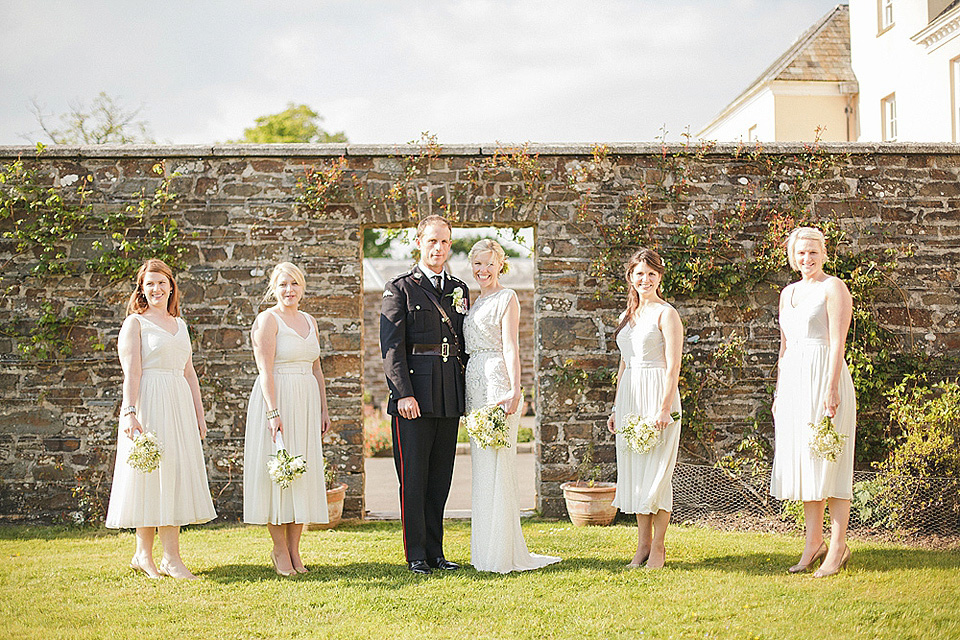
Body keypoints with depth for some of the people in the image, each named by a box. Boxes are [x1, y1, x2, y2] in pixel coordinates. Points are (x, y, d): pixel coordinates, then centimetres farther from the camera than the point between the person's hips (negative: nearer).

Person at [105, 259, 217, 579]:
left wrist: (199, 413, 16)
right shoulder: (135, 323, 0)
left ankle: (169, 557, 8)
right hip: (148, 403, -6)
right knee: (151, 473, -5)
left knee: (176, 474, 4)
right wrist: (129, 412, -20)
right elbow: (131, 372, -10)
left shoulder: (179, 324, 18)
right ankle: (144, 555, 1)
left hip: (179, 405, 6)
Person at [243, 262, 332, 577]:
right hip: (277, 398, -6)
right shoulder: (267, 320, -5)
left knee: (305, 471, 5)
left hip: (307, 402, 7)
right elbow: (266, 370, -13)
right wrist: (273, 411, -20)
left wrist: (323, 409, 14)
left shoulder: (310, 321, 15)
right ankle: (280, 550, 5)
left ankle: (294, 550, 11)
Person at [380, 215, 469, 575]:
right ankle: (416, 555, 5)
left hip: (450, 399, 5)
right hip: (414, 399, -5)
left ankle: (435, 552, 16)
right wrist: (403, 393, -16)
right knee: (413, 477, -2)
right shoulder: (400, 289, 1)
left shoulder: (459, 291, 16)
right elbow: (392, 347, -7)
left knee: (441, 478, 9)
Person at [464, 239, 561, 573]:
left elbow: (511, 347, -12)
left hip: (497, 383, -8)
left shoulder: (507, 298, -4)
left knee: (496, 465, -8)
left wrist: (514, 389, -21)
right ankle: (487, 551, 13)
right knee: (482, 466, 8)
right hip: (476, 384, 8)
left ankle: (502, 554, -5)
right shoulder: (476, 302, 20)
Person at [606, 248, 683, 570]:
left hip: (657, 394, -7)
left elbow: (673, 366, -11)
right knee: (633, 471, 6)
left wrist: (664, 407, -19)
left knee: (656, 471, -5)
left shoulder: (666, 314, -5)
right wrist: (616, 407, 17)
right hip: (629, 397, 7)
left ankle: (658, 548, 3)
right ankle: (643, 545, 13)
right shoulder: (627, 317, 17)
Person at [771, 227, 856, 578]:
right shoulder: (788, 293, 18)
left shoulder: (833, 287, -4)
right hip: (794, 380, 7)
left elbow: (837, 342, -12)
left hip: (824, 376, -7)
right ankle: (814, 542, 13)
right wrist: (778, 391, 18)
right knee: (802, 460, 7)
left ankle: (838, 546, -1)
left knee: (828, 461, -6)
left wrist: (831, 389, -19)